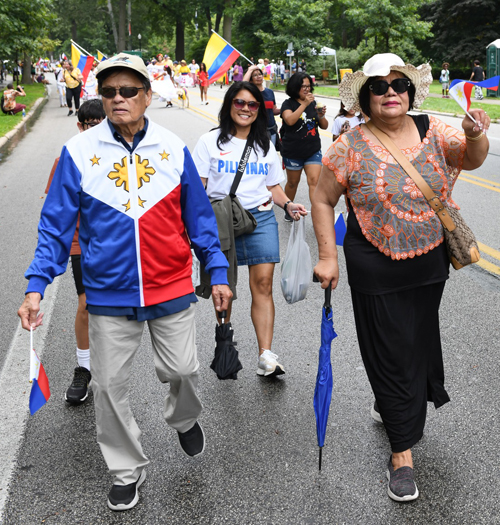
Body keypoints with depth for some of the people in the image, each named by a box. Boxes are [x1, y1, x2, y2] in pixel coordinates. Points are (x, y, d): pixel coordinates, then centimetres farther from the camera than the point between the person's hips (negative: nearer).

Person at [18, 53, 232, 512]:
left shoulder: (174, 149, -2)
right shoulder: (79, 152, -5)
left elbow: (199, 217, 6)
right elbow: (57, 226, -2)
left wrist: (217, 272, 5)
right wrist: (36, 286, -10)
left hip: (172, 288, 0)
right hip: (109, 294, 0)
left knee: (182, 370, 9)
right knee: (110, 385, 8)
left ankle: (185, 419, 45)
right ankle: (127, 470, 31)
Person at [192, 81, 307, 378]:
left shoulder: (265, 146, 16)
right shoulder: (211, 142, 5)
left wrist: (288, 204, 0)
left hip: (260, 217, 2)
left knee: (263, 283, -9)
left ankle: (266, 355, -10)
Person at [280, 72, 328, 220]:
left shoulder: (313, 103, 8)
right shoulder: (288, 104, -4)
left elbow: (324, 126, 10)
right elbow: (290, 120, -25)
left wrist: (321, 116, -12)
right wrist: (304, 104, -27)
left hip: (313, 151, 2)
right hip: (293, 152, -2)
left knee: (314, 181, -11)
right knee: (293, 182, 13)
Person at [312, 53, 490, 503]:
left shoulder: (433, 131, -3)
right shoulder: (352, 146, -10)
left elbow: (472, 159, -13)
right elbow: (323, 200, -3)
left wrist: (476, 136, -36)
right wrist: (327, 256, -8)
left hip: (430, 265, 4)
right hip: (377, 272, -3)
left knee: (418, 342, 21)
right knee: (392, 352, 5)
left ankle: (391, 406, 50)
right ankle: (403, 450, 19)